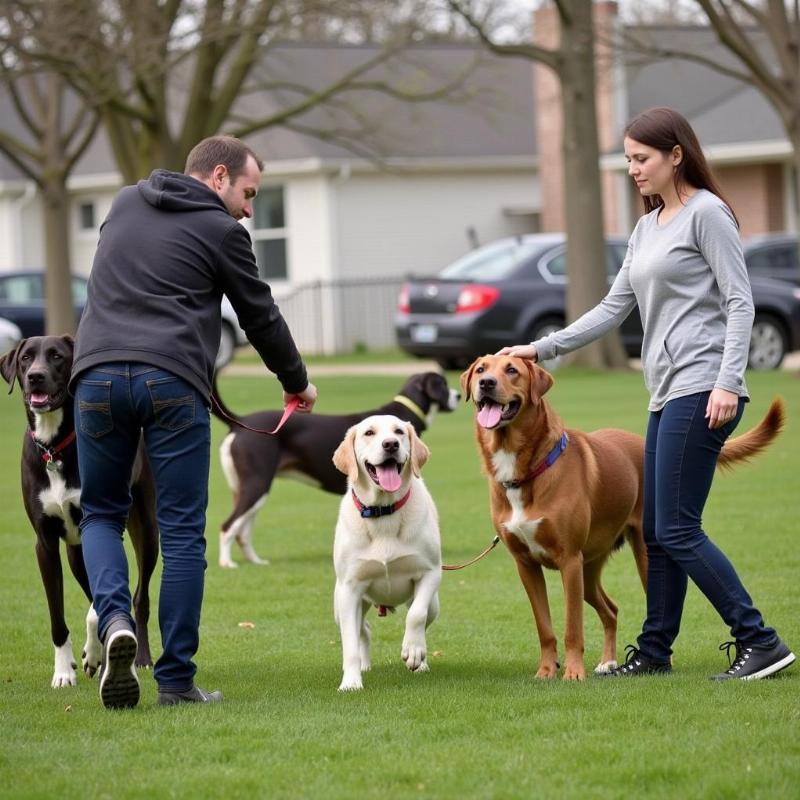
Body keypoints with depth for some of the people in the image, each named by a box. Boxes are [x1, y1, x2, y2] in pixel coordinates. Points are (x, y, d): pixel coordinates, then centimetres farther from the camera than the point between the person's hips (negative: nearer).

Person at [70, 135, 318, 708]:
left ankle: (114, 619, -10)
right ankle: (176, 679, 4)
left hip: (96, 375, 4)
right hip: (171, 382, -4)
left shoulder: (125, 203, 21)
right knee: (182, 532, 3)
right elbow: (260, 315, 14)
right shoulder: (220, 229, 5)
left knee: (101, 513, 18)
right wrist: (297, 382, 31)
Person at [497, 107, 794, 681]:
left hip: (703, 389, -9)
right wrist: (542, 349, 18)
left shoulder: (707, 213, -4)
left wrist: (728, 382, -19)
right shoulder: (647, 228, 21)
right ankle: (655, 650, 18)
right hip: (667, 395, 9)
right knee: (657, 532, 10)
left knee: (677, 530, -13)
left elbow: (740, 302, -10)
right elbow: (614, 308, 23)